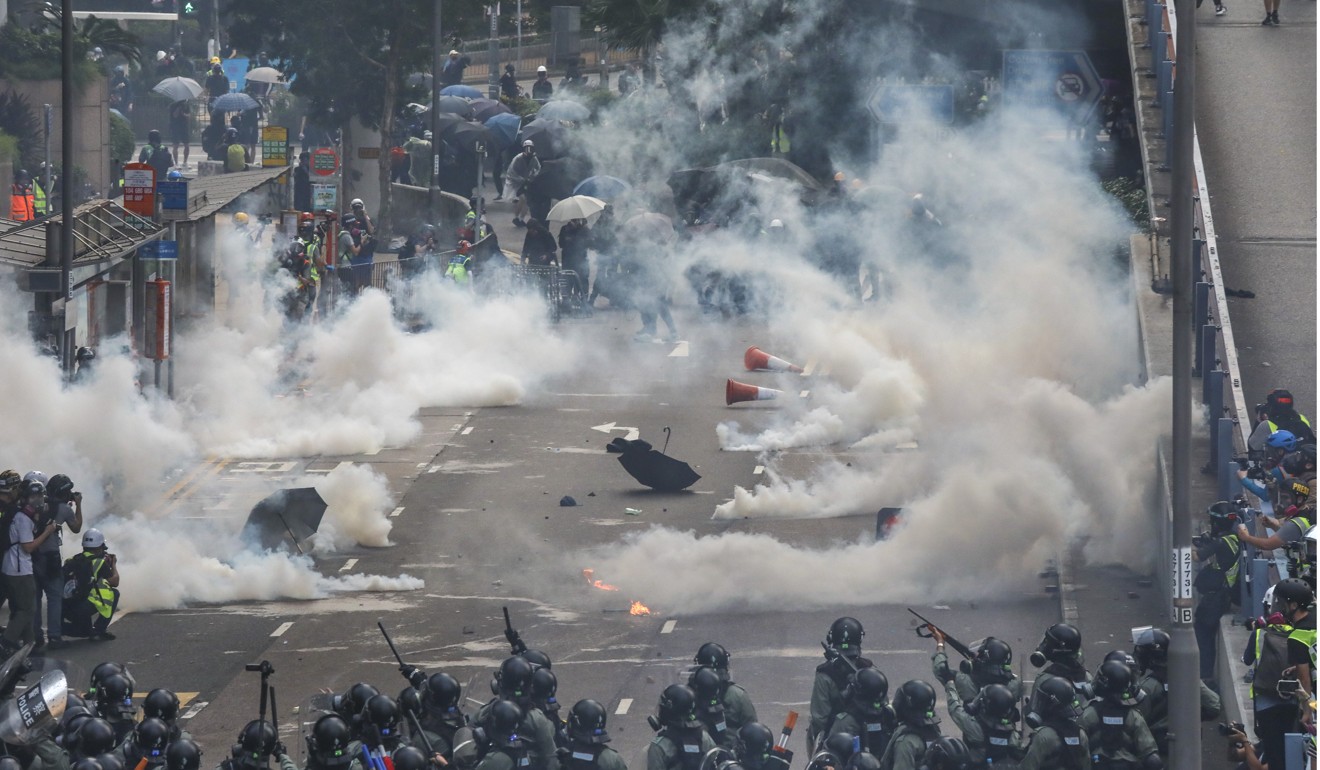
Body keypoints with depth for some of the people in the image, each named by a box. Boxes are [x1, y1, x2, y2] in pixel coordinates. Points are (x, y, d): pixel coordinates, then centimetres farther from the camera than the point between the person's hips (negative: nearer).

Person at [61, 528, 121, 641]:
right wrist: (113, 565, 27)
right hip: (84, 609, -7)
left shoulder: (72, 560, 15)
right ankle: (99, 631, 6)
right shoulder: (99, 562, -1)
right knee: (114, 593, 10)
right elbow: (114, 582, 9)